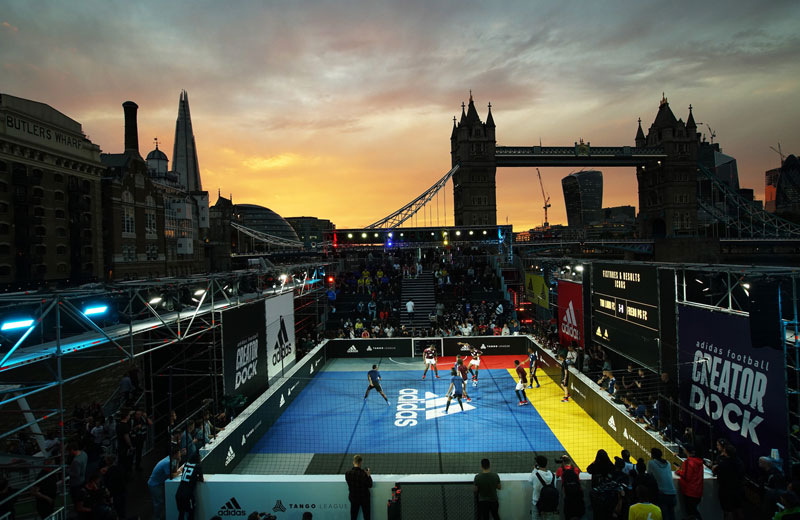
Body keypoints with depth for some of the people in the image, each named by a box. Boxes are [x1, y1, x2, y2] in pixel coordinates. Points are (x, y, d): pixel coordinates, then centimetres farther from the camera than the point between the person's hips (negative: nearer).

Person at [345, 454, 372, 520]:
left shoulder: (348, 473, -14)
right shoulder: (363, 473, -24)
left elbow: (349, 484, 3)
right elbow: (370, 485, -15)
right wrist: (368, 475, -4)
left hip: (353, 497, 3)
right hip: (364, 498, -3)